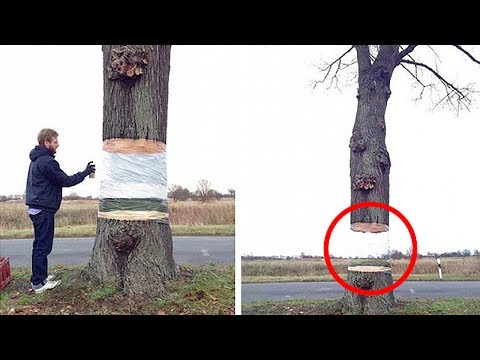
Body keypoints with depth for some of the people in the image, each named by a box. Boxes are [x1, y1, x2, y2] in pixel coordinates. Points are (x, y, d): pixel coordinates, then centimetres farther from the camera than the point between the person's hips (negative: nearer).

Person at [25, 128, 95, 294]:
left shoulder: (36, 160, 15)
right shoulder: (46, 162, -18)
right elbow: (65, 181, -15)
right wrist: (85, 173, -7)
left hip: (37, 208, 11)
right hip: (44, 209, -11)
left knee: (40, 244, 17)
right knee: (43, 246, -5)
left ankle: (40, 276, 26)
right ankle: (38, 283, 0)